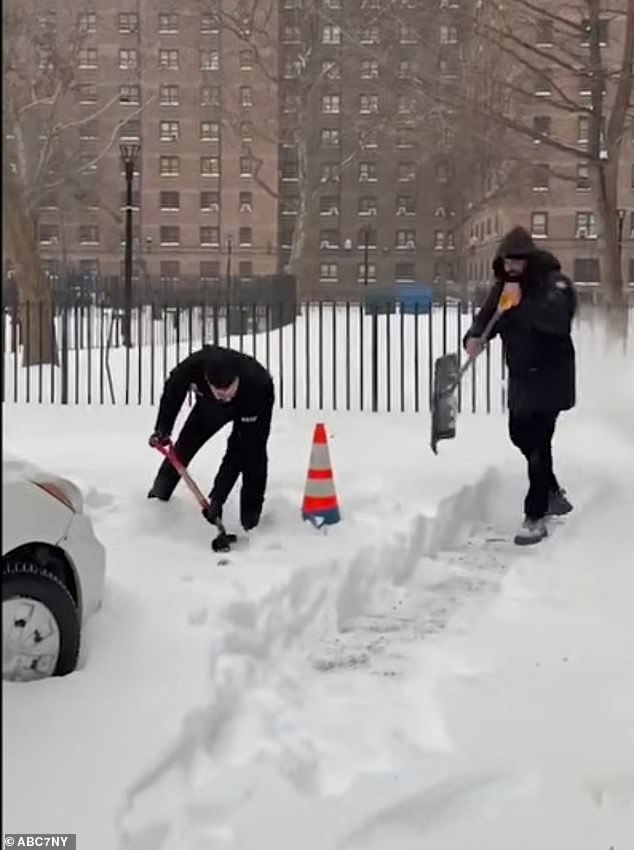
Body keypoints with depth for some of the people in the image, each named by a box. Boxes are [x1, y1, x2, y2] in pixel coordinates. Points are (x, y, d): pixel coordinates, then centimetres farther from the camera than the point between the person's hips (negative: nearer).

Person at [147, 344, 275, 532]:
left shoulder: (257, 385, -47)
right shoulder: (193, 366, -41)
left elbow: (240, 451, -43)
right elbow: (173, 391, -12)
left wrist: (218, 495, -44)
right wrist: (162, 429, -16)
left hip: (251, 406, -3)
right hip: (210, 404, 4)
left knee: (252, 452, -23)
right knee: (187, 441, 10)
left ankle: (251, 516, -9)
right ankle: (161, 489, 35)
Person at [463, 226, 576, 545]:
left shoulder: (554, 283, -15)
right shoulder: (502, 286, 8)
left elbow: (557, 318, -32)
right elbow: (486, 317, 1)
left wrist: (519, 304, -33)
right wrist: (474, 337, -21)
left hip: (549, 377, -8)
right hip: (520, 376, 8)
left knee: (538, 442, -11)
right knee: (521, 435, 18)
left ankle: (535, 517, -2)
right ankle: (553, 493, 40)